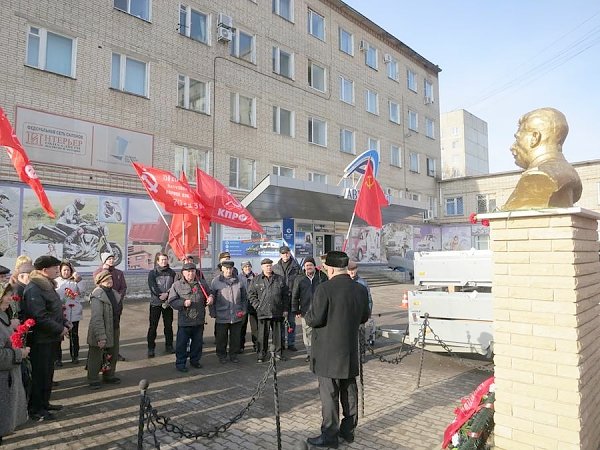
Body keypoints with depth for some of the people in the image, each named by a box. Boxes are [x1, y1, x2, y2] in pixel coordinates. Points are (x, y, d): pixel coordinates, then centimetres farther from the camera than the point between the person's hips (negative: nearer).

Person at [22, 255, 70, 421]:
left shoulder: (48, 286, 11)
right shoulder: (33, 289, -20)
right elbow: (40, 317, -27)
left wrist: (64, 322, 5)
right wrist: (60, 329, -19)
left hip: (51, 338, 10)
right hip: (40, 340, -10)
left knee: (48, 372, 19)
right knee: (40, 375, 3)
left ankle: (44, 403, 32)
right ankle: (35, 409, 16)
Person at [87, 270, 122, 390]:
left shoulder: (113, 292, 6)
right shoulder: (97, 296, -22)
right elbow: (96, 318, -27)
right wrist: (101, 336, -29)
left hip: (114, 330, 9)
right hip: (101, 332, -8)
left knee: (113, 355, 20)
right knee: (96, 357, 8)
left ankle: (109, 376, 37)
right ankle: (93, 380, 24)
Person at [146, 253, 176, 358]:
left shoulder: (172, 272, 7)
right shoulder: (152, 273, 1)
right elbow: (152, 286, -10)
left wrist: (167, 294, -18)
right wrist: (161, 295, -20)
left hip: (168, 302, 2)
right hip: (155, 302, -2)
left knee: (168, 325, 9)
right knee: (153, 326, 0)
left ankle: (169, 346, 21)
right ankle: (151, 348, 9)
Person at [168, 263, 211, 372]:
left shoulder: (202, 284, 6)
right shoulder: (177, 285, -3)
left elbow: (210, 293, 19)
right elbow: (171, 301, -5)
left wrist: (210, 298, -3)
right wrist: (183, 303, -20)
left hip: (199, 320, 3)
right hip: (184, 321, -3)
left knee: (198, 342, 15)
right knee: (182, 343, 4)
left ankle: (195, 360, 32)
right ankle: (180, 363, 19)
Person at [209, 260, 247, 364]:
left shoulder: (239, 281, 5)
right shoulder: (216, 281, -2)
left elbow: (244, 297, 14)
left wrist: (243, 310, 7)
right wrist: (213, 313, -2)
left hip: (237, 316, 2)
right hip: (221, 316, -2)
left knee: (235, 337, 11)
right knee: (221, 338, 8)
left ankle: (234, 355, 27)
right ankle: (222, 356, 26)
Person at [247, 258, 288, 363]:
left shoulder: (280, 279, 8)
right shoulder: (256, 280, 4)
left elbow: (285, 295, 11)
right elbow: (251, 294, 6)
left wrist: (285, 308, 6)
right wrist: (257, 306, -3)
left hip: (277, 312, 2)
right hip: (263, 312, -1)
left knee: (278, 333, 9)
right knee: (263, 334, 4)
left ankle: (278, 352, 22)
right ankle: (261, 354, 16)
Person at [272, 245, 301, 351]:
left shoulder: (296, 267, 2)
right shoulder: (275, 268, 7)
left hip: (292, 297, -1)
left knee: (291, 321, 6)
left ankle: (291, 344, 15)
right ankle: (281, 343, 18)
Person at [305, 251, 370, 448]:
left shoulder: (324, 289, -20)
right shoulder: (361, 289, 0)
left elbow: (314, 319, -19)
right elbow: (364, 317, 10)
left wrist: (307, 315, 2)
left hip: (328, 352, -6)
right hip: (350, 351, 6)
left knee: (329, 394, 5)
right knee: (349, 390, 17)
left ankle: (329, 435, 15)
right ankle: (348, 429, 31)